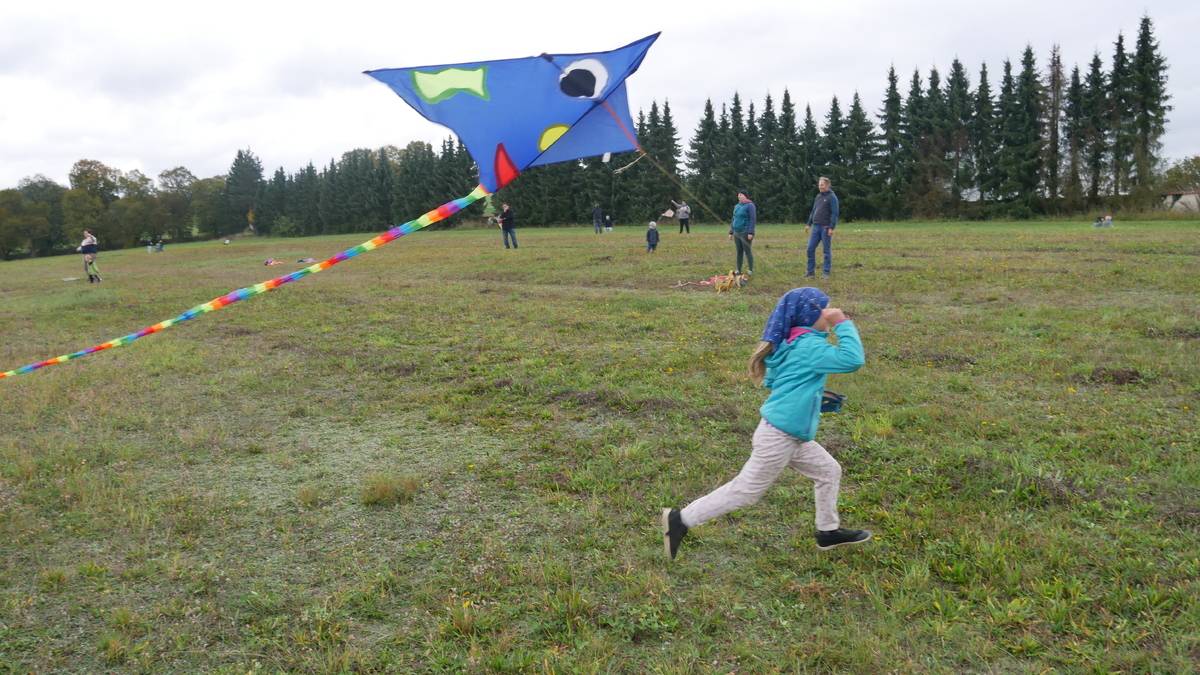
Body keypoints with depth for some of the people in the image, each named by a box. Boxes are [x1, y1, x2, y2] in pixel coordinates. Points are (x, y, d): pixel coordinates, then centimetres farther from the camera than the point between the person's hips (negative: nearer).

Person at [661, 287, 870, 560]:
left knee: (829, 471, 19)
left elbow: (772, 381, 19)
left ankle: (828, 531, 33)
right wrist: (844, 324, -17)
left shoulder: (790, 343, 9)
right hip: (779, 436, -10)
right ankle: (681, 519, 6)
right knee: (746, 489, 0)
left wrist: (813, 394, 17)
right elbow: (853, 360, -27)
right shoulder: (809, 346, -18)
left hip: (791, 436, 10)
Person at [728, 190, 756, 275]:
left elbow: (753, 219, -16)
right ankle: (739, 270, 15)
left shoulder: (750, 205, -10)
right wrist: (731, 232, 13)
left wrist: (751, 233, -22)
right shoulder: (737, 206, 13)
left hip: (745, 233, -7)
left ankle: (751, 270, 7)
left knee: (747, 252, -3)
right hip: (737, 233, 7)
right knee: (739, 252, 9)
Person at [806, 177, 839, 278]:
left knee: (826, 251, 0)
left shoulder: (832, 197, -7)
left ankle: (826, 272, 7)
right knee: (810, 249, 3)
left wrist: (831, 228, -19)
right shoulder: (818, 196, 15)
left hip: (826, 228, -7)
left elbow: (834, 213, -13)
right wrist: (809, 224, 16)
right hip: (816, 227, 7)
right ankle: (810, 271, 11)